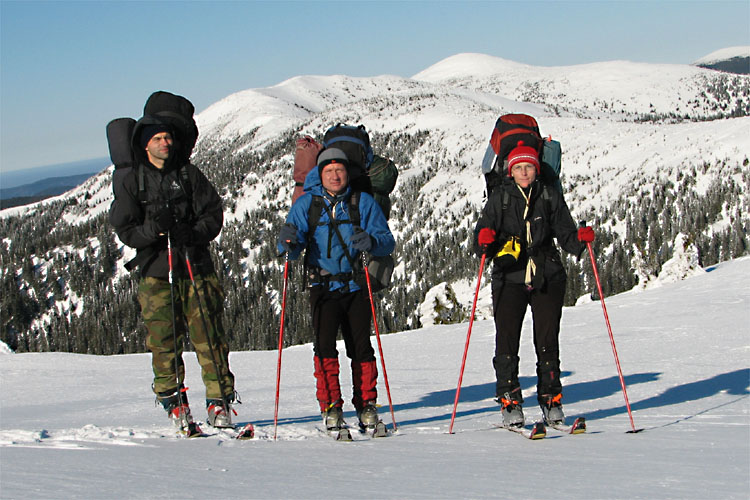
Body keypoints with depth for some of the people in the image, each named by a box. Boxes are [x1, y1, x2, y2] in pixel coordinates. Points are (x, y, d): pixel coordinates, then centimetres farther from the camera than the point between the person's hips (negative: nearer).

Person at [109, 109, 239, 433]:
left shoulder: (189, 174, 8)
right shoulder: (130, 182, 6)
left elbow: (213, 214, 4)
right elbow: (124, 229, 2)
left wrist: (193, 233, -15)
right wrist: (154, 230, -18)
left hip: (197, 268, 0)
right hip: (156, 273, 0)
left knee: (209, 338, -4)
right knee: (164, 342, 0)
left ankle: (220, 401, 3)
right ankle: (174, 403, 13)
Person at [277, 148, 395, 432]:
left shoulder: (364, 202, 6)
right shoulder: (306, 204, 6)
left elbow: (387, 242, 0)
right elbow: (293, 251, 1)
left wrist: (372, 242, -22)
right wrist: (288, 243, -22)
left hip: (357, 286, 0)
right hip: (323, 287, 0)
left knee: (361, 347, -1)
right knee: (324, 344, -12)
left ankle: (366, 406, 14)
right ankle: (330, 407, -2)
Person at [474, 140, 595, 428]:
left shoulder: (550, 197, 8)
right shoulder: (500, 198, 6)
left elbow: (565, 233, 6)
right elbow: (486, 225, -4)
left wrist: (580, 239, -15)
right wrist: (485, 239, -26)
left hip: (547, 277, 1)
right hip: (509, 277, -1)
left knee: (547, 340, 1)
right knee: (507, 338, -10)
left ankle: (551, 400, 14)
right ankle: (510, 402, -2)